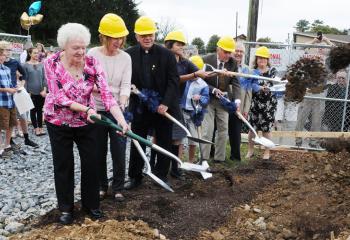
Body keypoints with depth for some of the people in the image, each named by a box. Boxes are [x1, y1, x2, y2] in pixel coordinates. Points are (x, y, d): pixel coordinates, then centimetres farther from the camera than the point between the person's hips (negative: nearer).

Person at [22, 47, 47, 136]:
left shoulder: (41, 65, 5)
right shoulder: (26, 65, -3)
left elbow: (44, 78, 4)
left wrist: (44, 90, -6)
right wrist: (27, 92, -9)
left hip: (41, 92, 2)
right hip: (31, 92, -2)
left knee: (40, 110, 9)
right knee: (33, 110, 6)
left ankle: (40, 127, 16)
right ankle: (36, 128, 14)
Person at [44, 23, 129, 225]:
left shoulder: (92, 63, -16)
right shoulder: (52, 63, -18)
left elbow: (106, 93, -24)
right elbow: (59, 97, -21)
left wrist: (122, 120, -37)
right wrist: (86, 109, -31)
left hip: (87, 122, 1)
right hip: (59, 122, -1)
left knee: (91, 163, 6)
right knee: (63, 165, 7)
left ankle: (91, 204, 26)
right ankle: (66, 208, 25)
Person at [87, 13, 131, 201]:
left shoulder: (125, 57, -2)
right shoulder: (92, 54, -6)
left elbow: (126, 85, -7)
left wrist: (122, 102, -26)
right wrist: (98, 88, -26)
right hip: (97, 110, -1)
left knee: (119, 151, 3)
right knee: (99, 151, 9)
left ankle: (118, 188, 20)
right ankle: (101, 186, 27)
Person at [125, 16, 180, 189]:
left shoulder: (166, 55, -5)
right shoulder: (129, 55, -2)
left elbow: (173, 81, -8)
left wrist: (165, 103, -18)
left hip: (163, 108, -1)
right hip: (139, 108, 1)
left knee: (164, 143, 10)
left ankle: (162, 176, 26)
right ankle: (135, 177, 24)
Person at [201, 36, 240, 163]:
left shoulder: (233, 63, -5)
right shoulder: (206, 60, -13)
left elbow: (235, 83, -6)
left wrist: (237, 100, -21)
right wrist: (214, 90, -24)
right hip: (208, 99, -4)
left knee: (223, 130, 7)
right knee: (208, 129, -7)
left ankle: (220, 158, 19)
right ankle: (204, 158, 0)